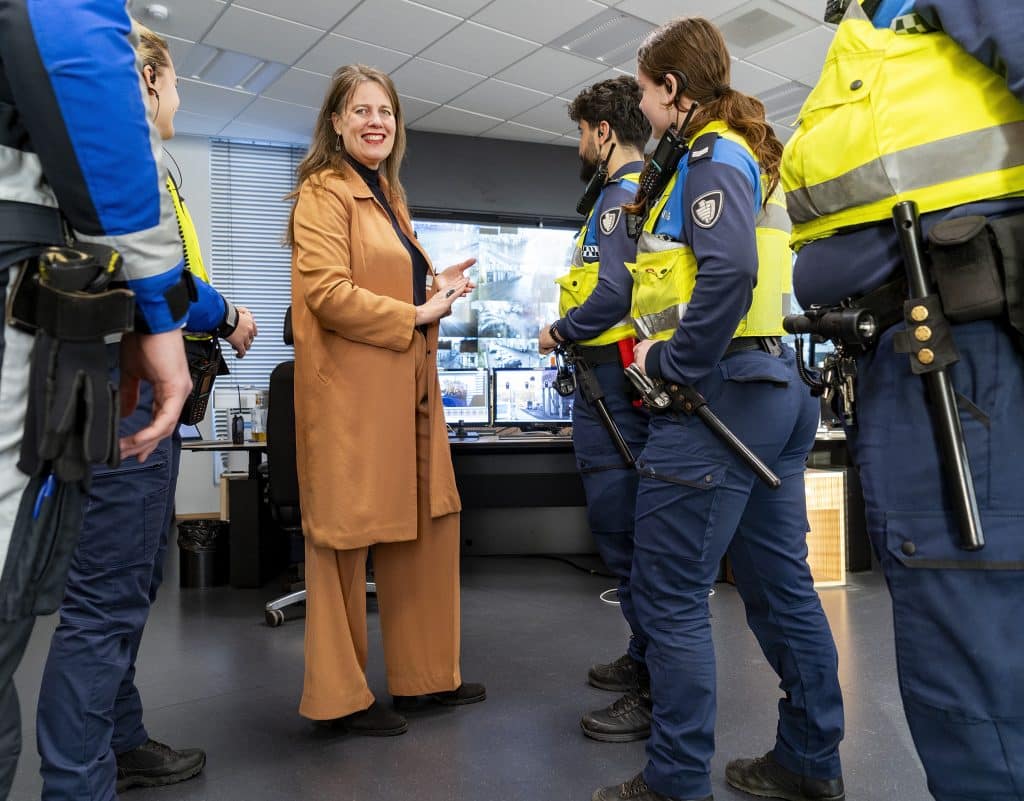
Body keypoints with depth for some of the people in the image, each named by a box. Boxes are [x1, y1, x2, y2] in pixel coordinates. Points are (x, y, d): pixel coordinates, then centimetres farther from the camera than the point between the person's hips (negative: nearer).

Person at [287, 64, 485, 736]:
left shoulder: (389, 198, 22)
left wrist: (437, 288, 10)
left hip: (407, 387, 9)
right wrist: (416, 315, -11)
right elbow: (327, 291, -18)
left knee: (426, 528, 12)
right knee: (345, 539, 1)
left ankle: (426, 674, 27)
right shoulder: (324, 193, -5)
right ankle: (340, 695, 17)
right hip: (352, 390, -9)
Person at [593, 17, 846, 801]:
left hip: (717, 392, -10)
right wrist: (662, 342, 17)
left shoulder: (710, 154, -6)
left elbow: (728, 273, -24)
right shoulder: (750, 153, 22)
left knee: (670, 595, -2)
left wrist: (668, 364, -16)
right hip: (778, 387, 10)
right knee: (781, 584, 14)